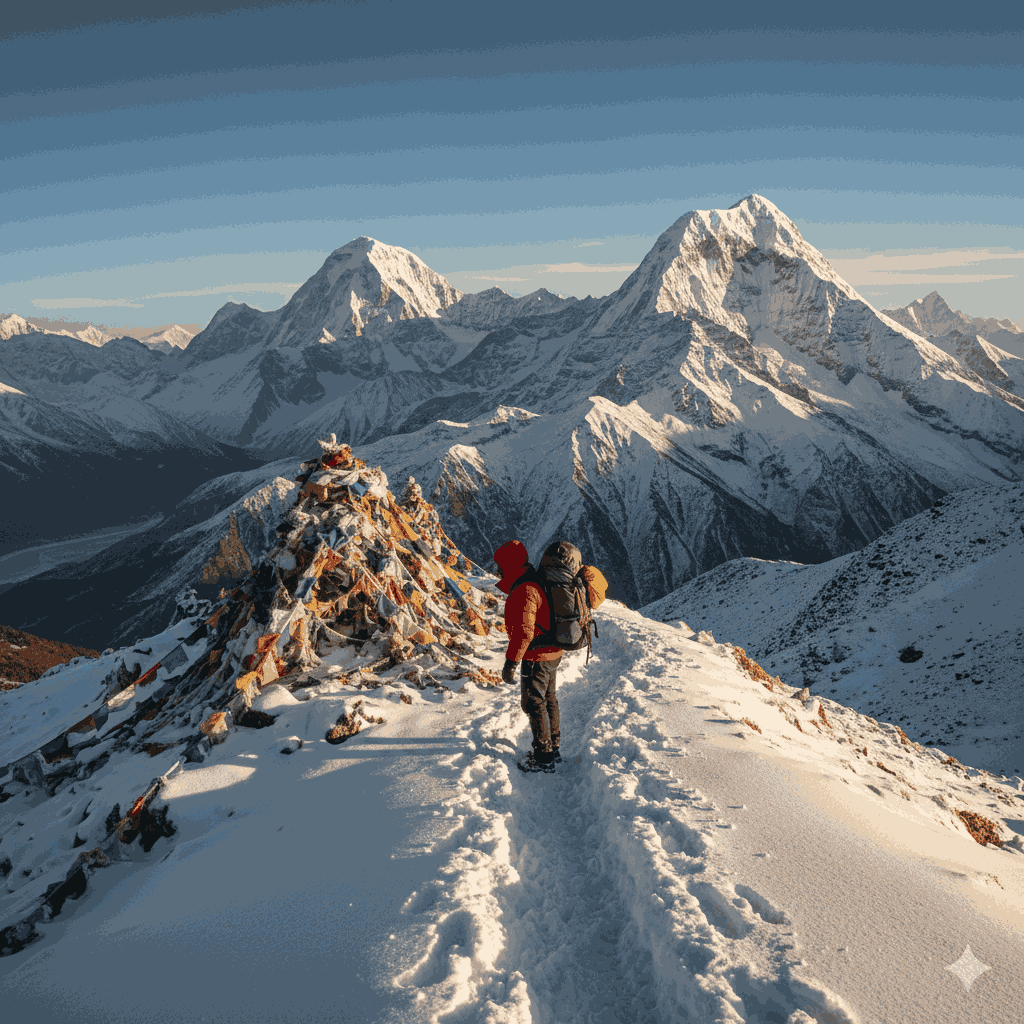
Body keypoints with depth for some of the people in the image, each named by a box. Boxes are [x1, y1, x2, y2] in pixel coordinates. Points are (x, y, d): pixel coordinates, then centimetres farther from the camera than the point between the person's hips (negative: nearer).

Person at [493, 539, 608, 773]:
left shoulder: (526, 591, -24)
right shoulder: (539, 583, 7)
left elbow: (523, 632, -29)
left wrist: (511, 662, -23)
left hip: (536, 658, -10)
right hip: (553, 653, 10)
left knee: (534, 704, 2)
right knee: (548, 701, 20)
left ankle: (543, 758, 12)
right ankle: (553, 749, 34)